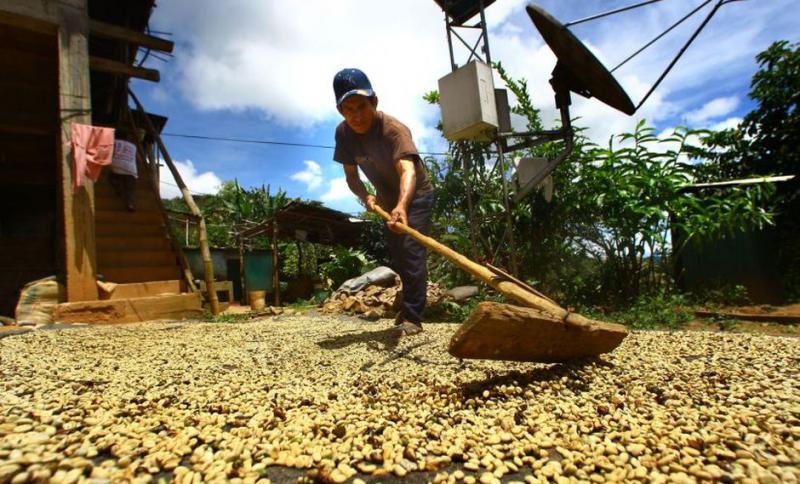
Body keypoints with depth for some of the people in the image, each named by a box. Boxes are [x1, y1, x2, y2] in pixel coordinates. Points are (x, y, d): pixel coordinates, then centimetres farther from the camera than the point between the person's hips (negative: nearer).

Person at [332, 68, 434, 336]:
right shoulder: (343, 133, -16)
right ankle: (410, 306, 32)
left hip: (415, 194, -5)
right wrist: (365, 197, -29)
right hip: (388, 199, 6)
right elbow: (351, 175, -8)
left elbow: (408, 170, -50)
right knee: (397, 254, 12)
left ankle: (412, 317, -11)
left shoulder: (394, 129, -33)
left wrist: (402, 205, -68)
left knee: (411, 250, -18)